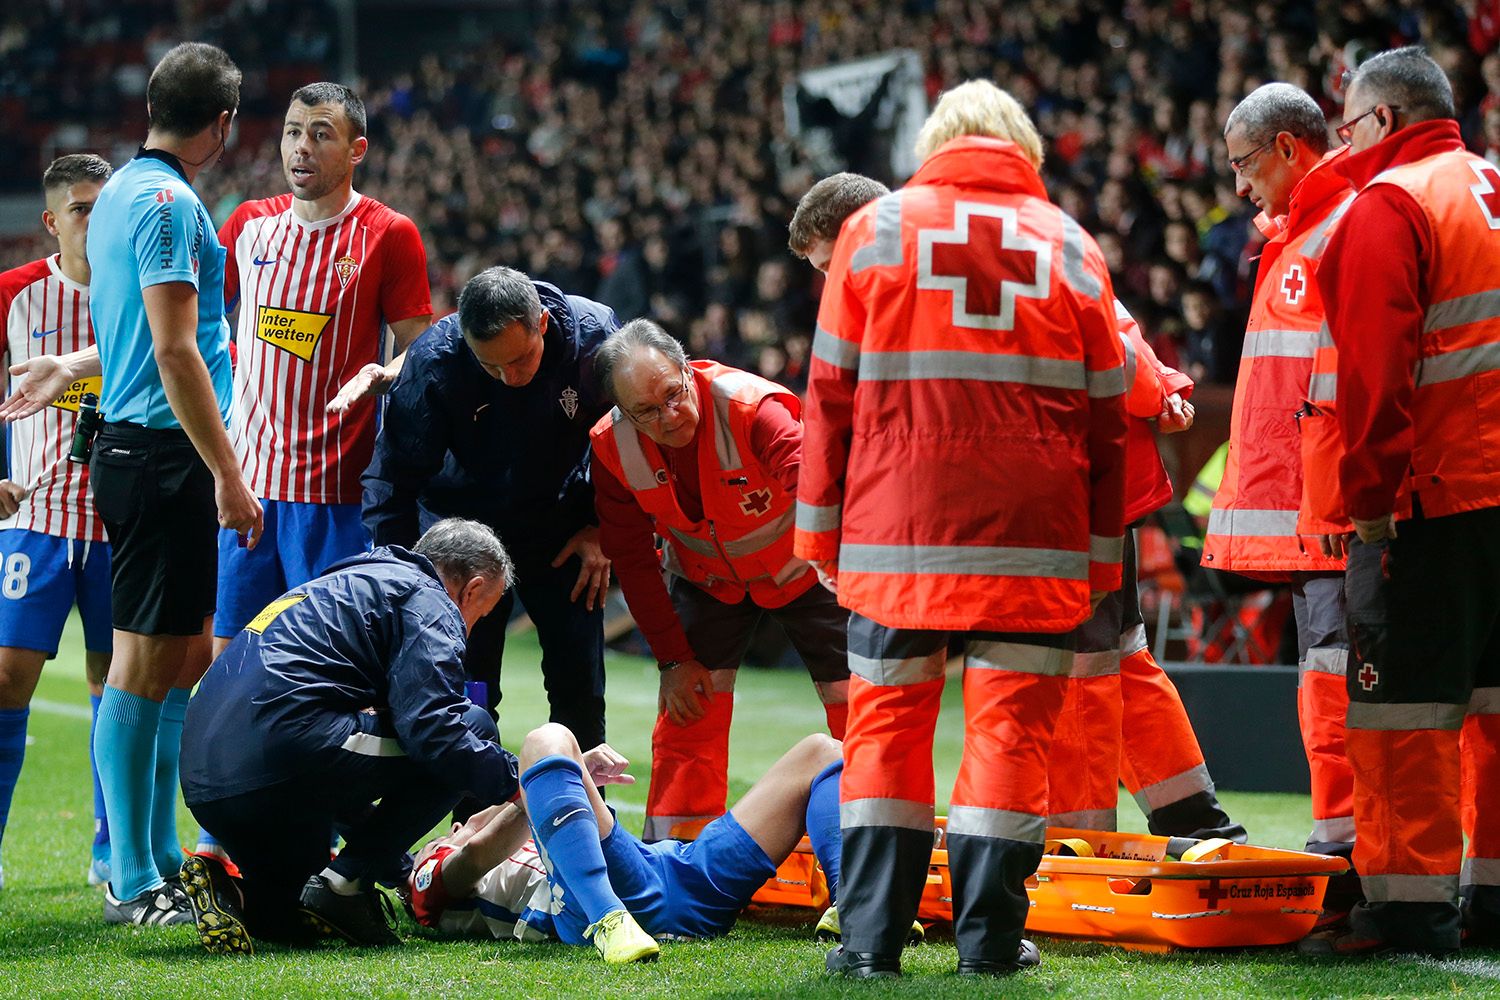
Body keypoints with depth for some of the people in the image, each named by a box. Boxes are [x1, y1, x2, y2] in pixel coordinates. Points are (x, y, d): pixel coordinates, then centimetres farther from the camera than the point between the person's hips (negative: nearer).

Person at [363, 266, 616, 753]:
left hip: (563, 529, 2)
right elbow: (393, 475, -18)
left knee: (580, 688, 3)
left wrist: (600, 529, -4)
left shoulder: (595, 334, -22)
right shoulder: (433, 361, -27)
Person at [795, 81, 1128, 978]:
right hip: (1034, 536, 0)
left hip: (897, 533, 0)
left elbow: (832, 392, 6)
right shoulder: (1067, 243, 9)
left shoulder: (875, 229, 7)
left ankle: (872, 933, 6)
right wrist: (1102, 555, 14)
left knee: (888, 724, 7)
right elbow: (1105, 417, 9)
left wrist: (821, 531, 11)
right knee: (1013, 726, 5)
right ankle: (990, 934, 5)